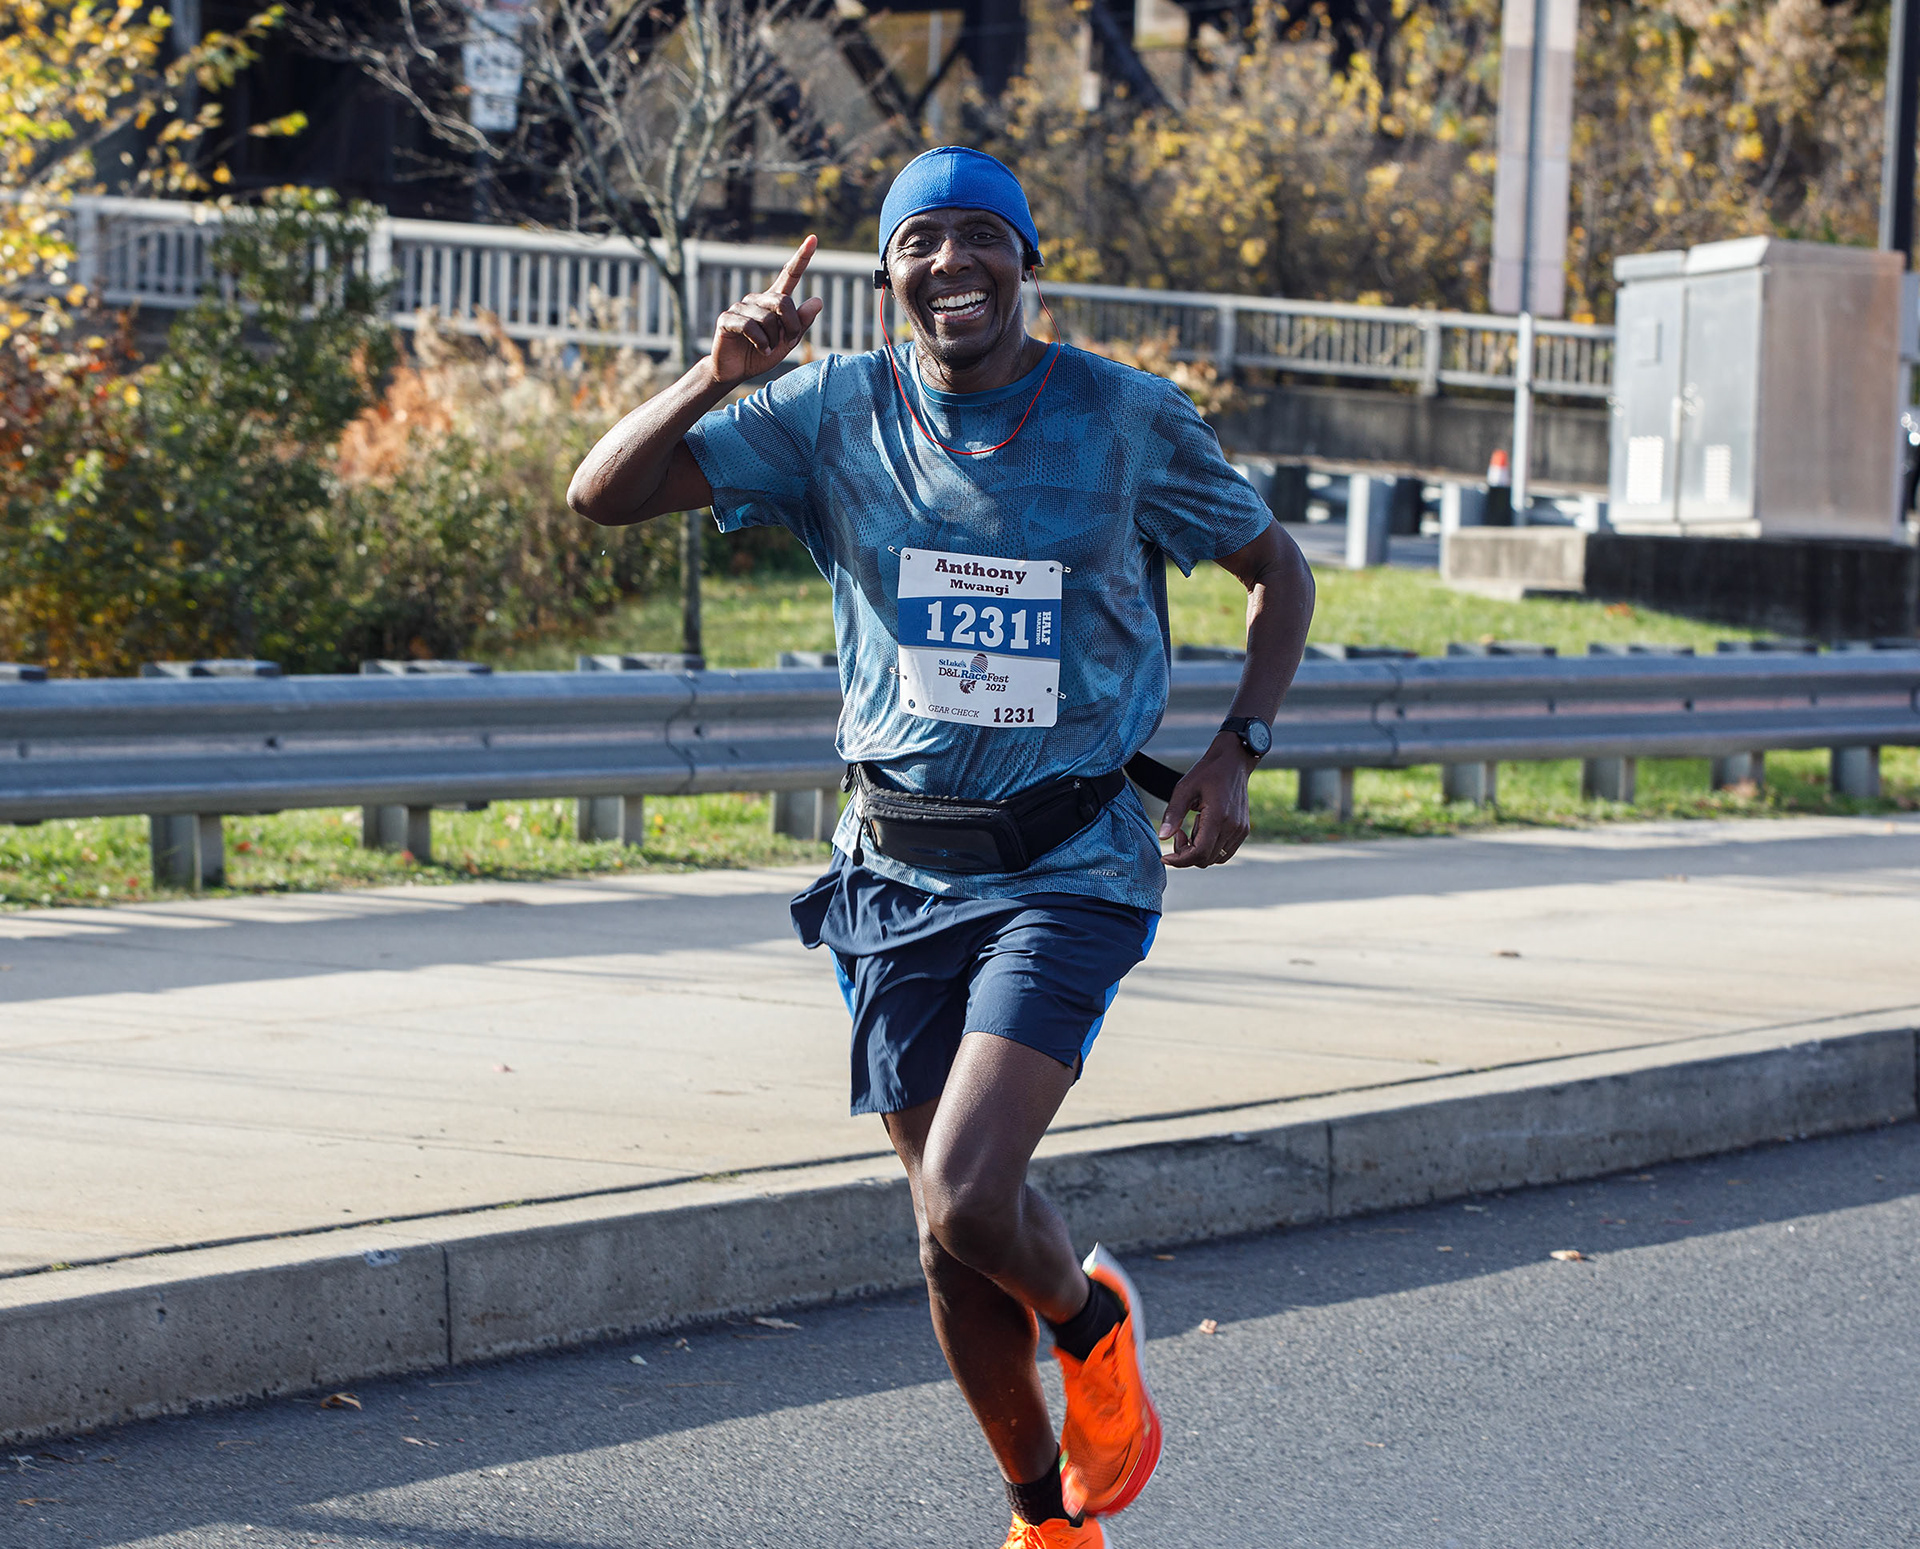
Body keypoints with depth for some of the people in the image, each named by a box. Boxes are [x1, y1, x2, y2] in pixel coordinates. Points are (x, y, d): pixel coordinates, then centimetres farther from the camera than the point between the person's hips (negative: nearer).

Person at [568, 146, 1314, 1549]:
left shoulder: (1130, 419, -4)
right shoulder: (838, 414, 0)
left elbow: (1279, 570, 9)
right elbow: (602, 494, -4)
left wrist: (1237, 751, -4)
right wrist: (719, 376, -20)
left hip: (1068, 872, -3)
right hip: (900, 874, 3)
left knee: (966, 1201, -21)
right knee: (956, 1235, 9)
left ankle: (1093, 1320, 15)